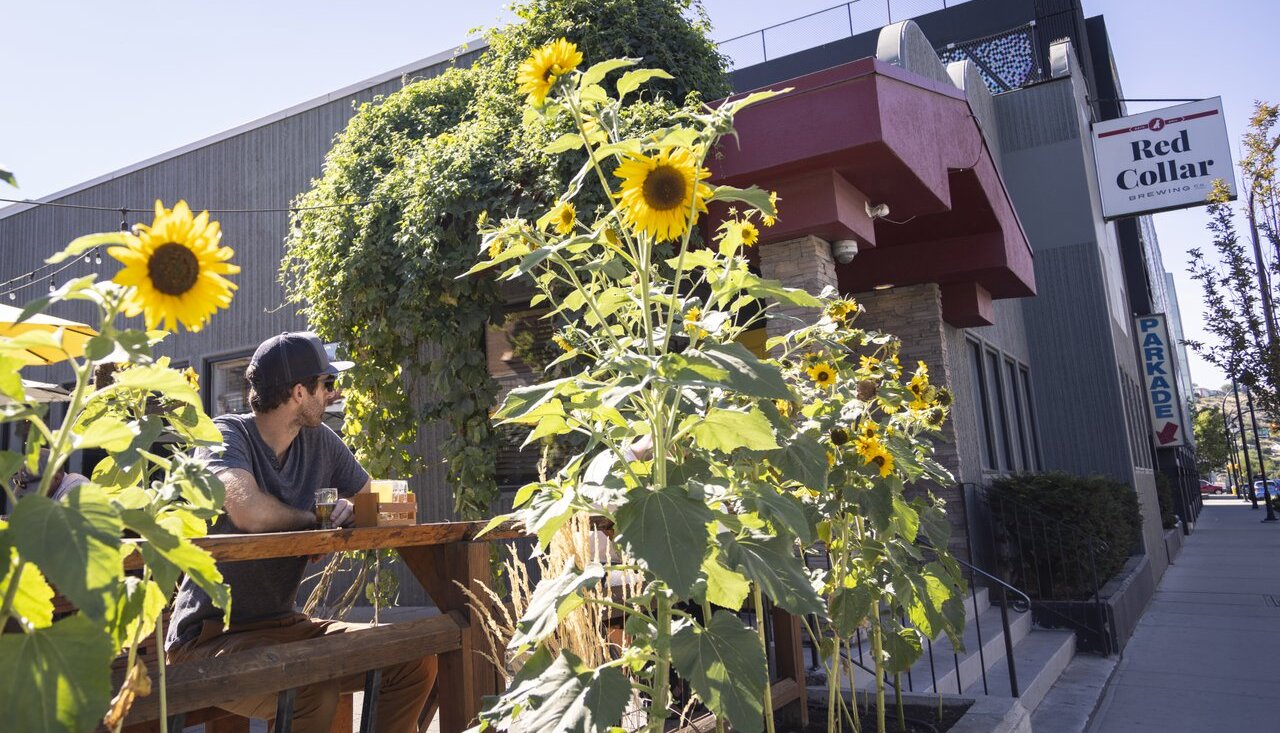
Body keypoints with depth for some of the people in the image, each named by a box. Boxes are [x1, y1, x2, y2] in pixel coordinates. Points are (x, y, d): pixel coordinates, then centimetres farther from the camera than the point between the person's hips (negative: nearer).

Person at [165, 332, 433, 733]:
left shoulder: (320, 440, 4)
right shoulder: (227, 434, -14)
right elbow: (250, 511, -34)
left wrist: (354, 510, -12)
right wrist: (310, 518, -13)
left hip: (282, 623, 7)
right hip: (210, 634, -6)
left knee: (416, 661, -5)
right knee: (315, 691, -34)